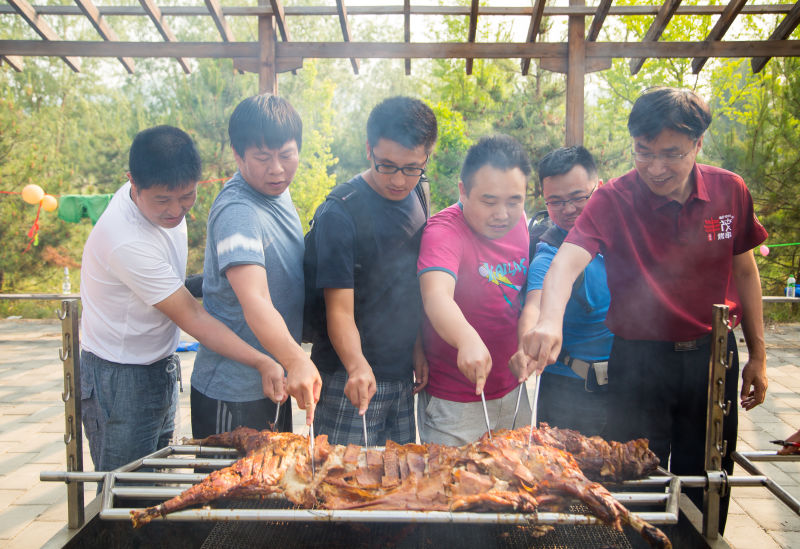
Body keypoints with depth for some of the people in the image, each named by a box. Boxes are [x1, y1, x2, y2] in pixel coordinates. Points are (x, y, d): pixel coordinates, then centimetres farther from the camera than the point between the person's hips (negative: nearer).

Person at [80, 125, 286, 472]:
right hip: (120, 381, -8)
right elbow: (192, 318, -28)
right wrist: (262, 362, -32)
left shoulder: (160, 195, -5)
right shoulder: (127, 243, -31)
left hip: (160, 369, 8)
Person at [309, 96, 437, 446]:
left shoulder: (416, 197, 3)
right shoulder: (339, 215, -18)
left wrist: (417, 347, 8)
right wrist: (357, 365, -37)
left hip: (402, 375, 6)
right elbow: (340, 310, -21)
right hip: (350, 377, -6)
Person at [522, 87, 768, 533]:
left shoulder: (730, 191, -4)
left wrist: (758, 354, 10)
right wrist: (550, 318, -50)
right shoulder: (614, 200, -14)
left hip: (714, 353, 3)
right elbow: (567, 260, -30)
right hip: (639, 359, -3)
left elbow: (744, 270, 7)